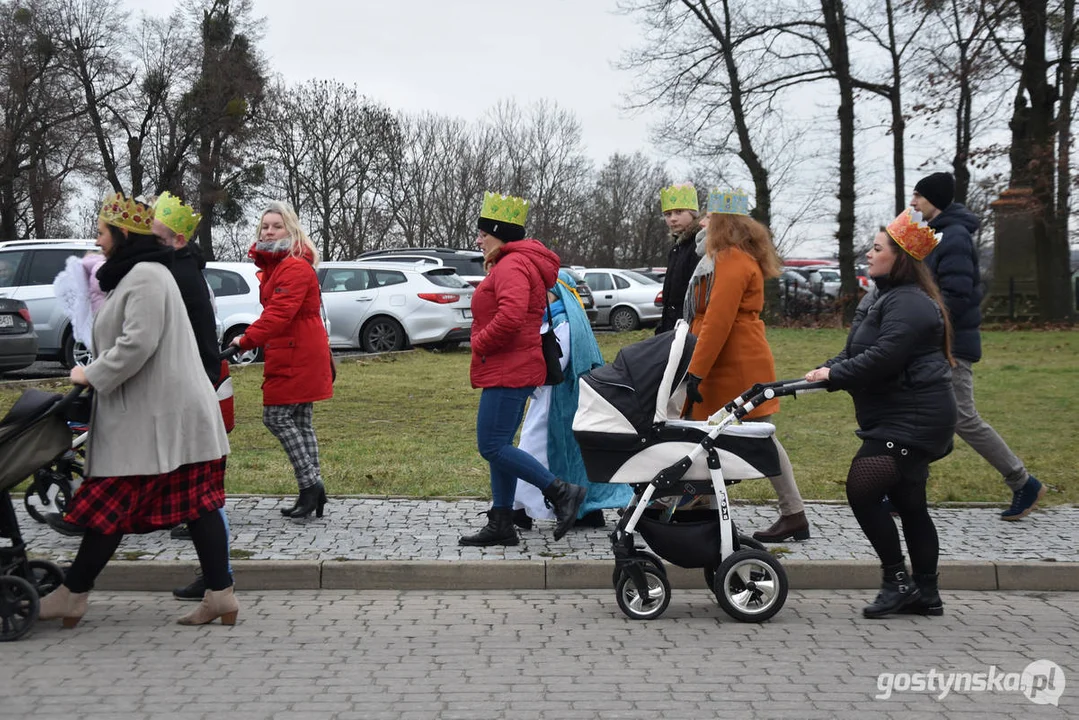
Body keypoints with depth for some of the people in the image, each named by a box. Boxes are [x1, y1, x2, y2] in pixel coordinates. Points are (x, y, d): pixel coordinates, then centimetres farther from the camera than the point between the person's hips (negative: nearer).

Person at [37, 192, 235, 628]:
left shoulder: (145, 276, -14)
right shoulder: (138, 273, 20)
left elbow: (137, 345, -22)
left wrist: (92, 376, -13)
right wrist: (95, 374, 19)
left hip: (157, 418, -10)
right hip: (162, 413, 10)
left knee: (110, 505, -1)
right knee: (196, 505, 5)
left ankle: (71, 596, 8)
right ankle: (220, 596, 6)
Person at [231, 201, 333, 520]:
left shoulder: (295, 268, -17)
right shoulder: (275, 265, 18)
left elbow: (278, 313, -27)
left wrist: (247, 339, -32)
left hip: (296, 357, -11)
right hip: (298, 354, 11)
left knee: (277, 416, -8)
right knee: (300, 421, 11)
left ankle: (310, 484, -6)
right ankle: (312, 488, 15)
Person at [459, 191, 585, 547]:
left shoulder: (511, 266, -14)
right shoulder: (520, 263, 21)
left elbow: (511, 315, -30)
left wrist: (480, 344, -17)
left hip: (507, 373, -11)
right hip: (514, 370, 11)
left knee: (492, 446, -11)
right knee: (499, 447, 11)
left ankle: (561, 492, -9)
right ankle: (501, 525, 14)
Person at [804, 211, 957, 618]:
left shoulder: (910, 304, -17)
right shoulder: (880, 298, 18)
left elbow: (882, 358, -27)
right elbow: (856, 352, 16)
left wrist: (834, 375, -19)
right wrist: (826, 370, -2)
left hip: (910, 420, -11)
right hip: (899, 418, 11)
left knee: (862, 490, -15)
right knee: (909, 504, 13)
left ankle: (897, 581, -5)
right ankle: (926, 593, 20)